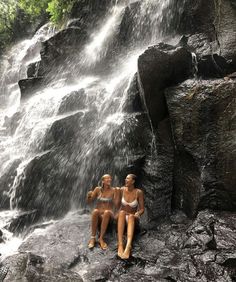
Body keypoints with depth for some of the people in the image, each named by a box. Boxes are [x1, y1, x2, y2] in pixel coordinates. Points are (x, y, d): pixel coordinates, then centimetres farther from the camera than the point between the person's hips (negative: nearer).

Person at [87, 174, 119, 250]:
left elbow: (116, 204, -7)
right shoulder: (97, 189, 4)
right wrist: (88, 196, -14)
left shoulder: (113, 190, 0)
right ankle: (92, 238, -32)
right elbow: (89, 201, 7)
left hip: (108, 214, -1)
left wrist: (116, 194, -17)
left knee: (106, 212, -37)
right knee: (95, 211, -36)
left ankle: (101, 238, -34)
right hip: (98, 215, 1)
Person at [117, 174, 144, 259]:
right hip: (122, 216, 1)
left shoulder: (139, 192, -10)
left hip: (133, 217, -1)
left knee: (130, 216, -38)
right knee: (122, 213, -36)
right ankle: (120, 245, -50)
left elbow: (142, 209, -8)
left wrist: (137, 214, -28)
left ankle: (128, 247, -60)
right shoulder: (122, 190, -3)